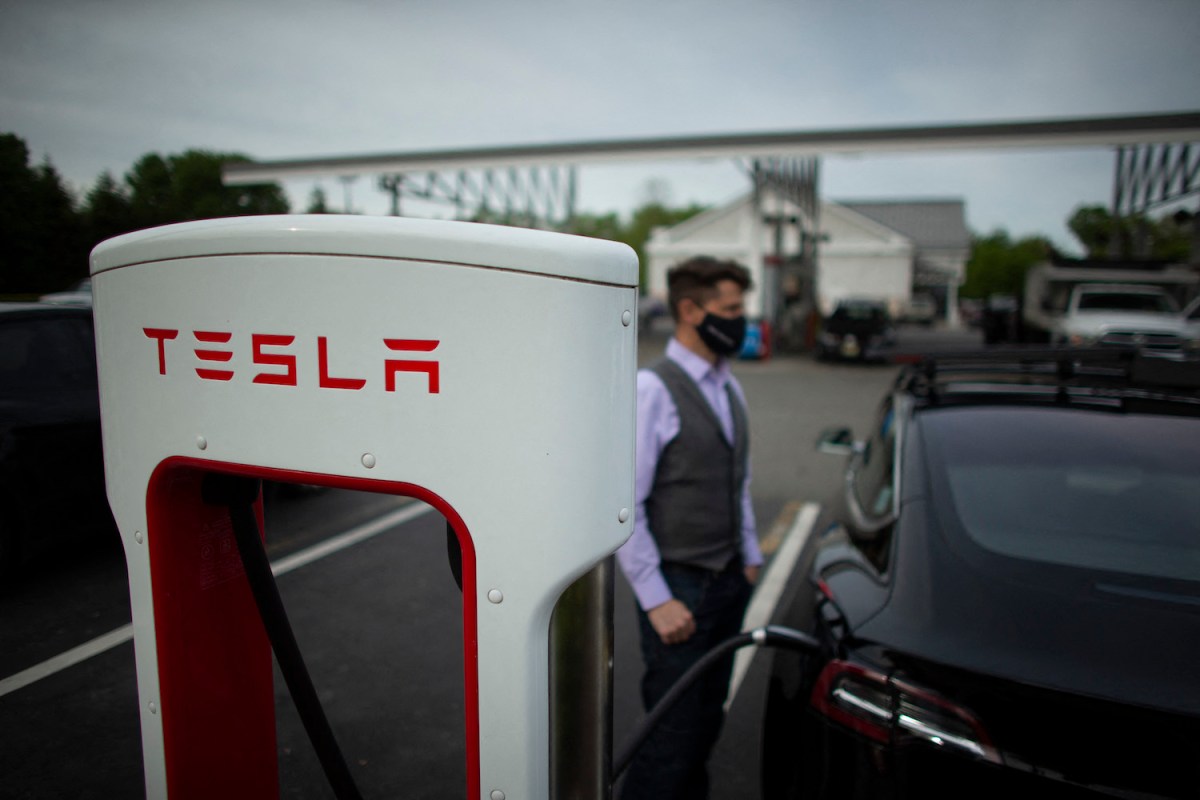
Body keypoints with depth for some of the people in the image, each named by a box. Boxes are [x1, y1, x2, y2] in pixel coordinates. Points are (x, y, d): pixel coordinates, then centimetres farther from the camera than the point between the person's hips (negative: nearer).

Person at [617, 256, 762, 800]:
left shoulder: (730, 388, 8)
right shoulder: (652, 389, -16)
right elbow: (623, 505, -18)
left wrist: (749, 557, 14)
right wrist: (657, 600, -17)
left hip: (729, 583, 7)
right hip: (679, 589, -7)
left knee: (707, 721, 18)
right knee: (674, 734, 1)